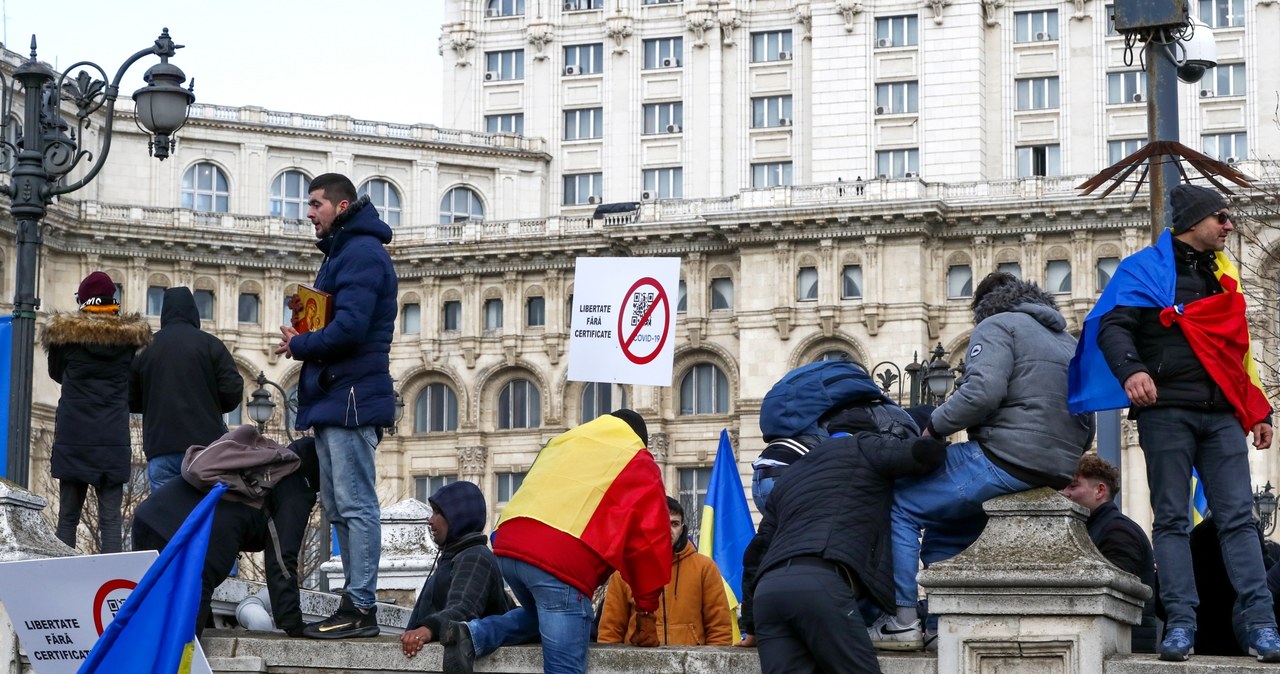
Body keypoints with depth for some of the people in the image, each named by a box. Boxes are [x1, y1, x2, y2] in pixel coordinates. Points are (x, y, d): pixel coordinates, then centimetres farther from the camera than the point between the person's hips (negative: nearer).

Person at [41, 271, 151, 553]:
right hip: (113, 442, 0)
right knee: (110, 519, -2)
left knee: (68, 517, 5)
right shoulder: (131, 335, 0)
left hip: (73, 439, 0)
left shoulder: (63, 331, -2)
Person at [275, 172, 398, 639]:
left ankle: (360, 608, -11)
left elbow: (349, 328, -21)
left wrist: (300, 345, -7)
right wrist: (304, 341, 4)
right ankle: (355, 604, 15)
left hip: (351, 399, -11)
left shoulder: (361, 254, -11)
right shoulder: (342, 252, 22)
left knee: (355, 505, -11)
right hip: (334, 400, 11)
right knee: (340, 508, 12)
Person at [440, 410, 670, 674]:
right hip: (563, 559, -6)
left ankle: (473, 635, 8)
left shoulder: (563, 441, 35)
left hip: (508, 544, 6)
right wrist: (646, 610, 17)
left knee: (541, 616, 32)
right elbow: (651, 540, 12)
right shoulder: (638, 463, 19)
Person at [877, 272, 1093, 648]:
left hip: (1003, 460, -9)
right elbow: (1086, 427, 22)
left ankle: (903, 620, -9)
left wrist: (934, 427, -7)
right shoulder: (1069, 343, 26)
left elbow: (982, 390, -18)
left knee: (900, 505, 0)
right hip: (1056, 474, 9)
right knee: (944, 532, 19)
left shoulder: (998, 326, 1)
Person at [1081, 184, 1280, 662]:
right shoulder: (1146, 268, 4)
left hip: (1222, 413, 5)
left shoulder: (1222, 274, 23)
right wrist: (1131, 370, -28)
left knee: (1237, 517, -2)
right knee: (1171, 518, -3)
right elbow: (1113, 327, -8)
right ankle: (1181, 622, -4)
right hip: (1166, 411, -5)